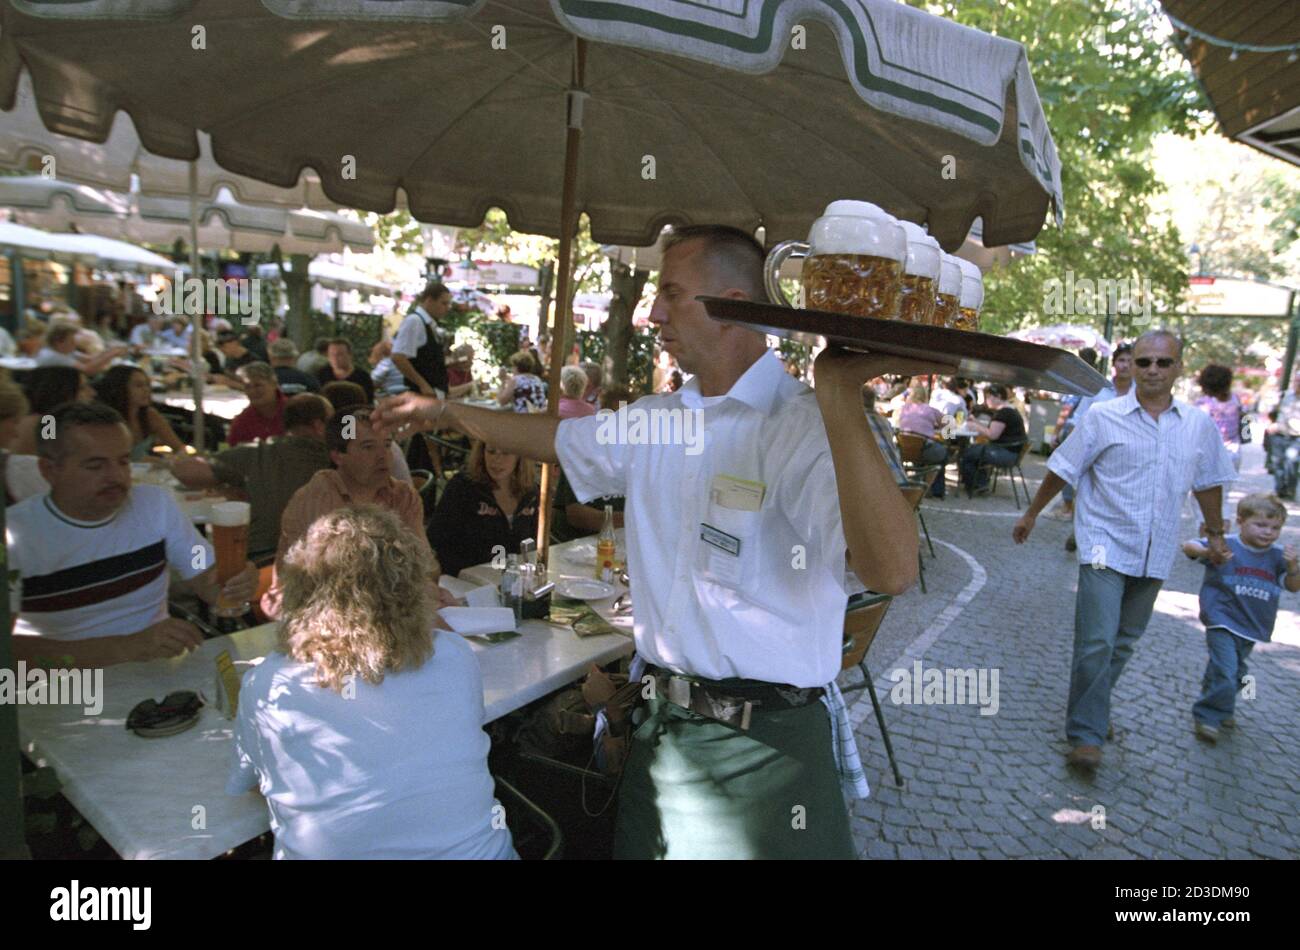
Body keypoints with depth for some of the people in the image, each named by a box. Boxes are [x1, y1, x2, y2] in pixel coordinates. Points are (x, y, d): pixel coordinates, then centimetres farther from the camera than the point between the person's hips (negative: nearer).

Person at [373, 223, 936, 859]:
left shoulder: (806, 426, -20)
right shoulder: (653, 422, 5)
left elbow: (891, 570, -33)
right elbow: (558, 439, 21)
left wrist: (838, 394, -37)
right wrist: (444, 412, 27)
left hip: (763, 746, -6)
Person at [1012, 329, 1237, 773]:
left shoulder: (1199, 426, 4)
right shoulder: (1103, 417, -6)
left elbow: (1209, 482, 18)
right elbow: (1062, 469, 0)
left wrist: (1216, 533, 23)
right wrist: (1031, 514, 5)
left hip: (1155, 554, 4)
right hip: (1106, 547, -4)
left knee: (1124, 641, 15)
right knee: (1096, 643, -9)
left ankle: (1093, 707, 34)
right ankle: (1086, 733, 1)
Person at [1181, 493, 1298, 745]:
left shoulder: (1276, 556, 4)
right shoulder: (1226, 545, -10)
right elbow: (1188, 546, -17)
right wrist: (1208, 551, -38)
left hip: (1252, 627, 6)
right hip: (1222, 623, -6)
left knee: (1236, 673, 20)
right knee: (1225, 671, -15)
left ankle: (1219, 709, 40)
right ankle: (1207, 717, -2)